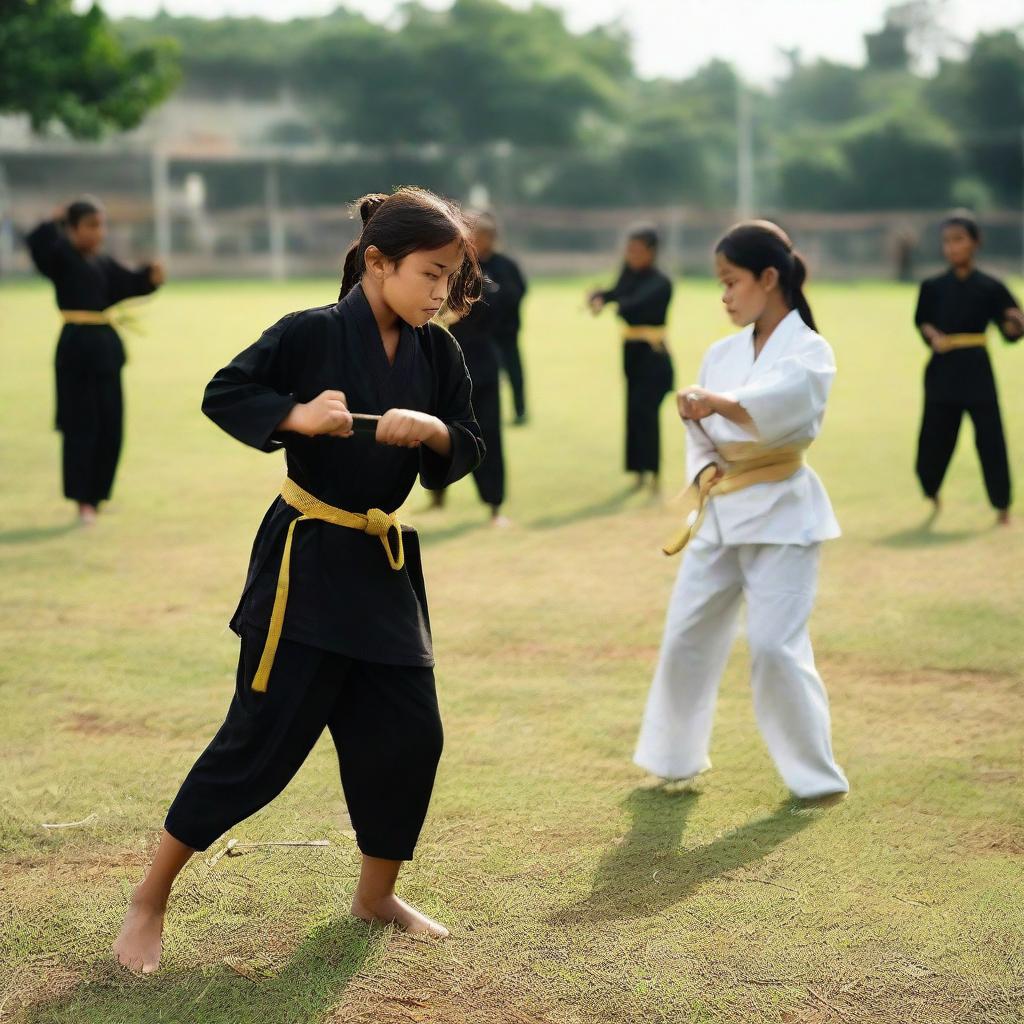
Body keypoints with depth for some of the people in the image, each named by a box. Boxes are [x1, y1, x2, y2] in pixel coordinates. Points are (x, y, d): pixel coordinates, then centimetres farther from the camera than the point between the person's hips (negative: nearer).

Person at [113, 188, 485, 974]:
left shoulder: (437, 354, 3)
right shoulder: (312, 334, -13)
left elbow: (465, 455, 5)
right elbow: (224, 395, -12)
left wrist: (435, 430, -16)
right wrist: (298, 415, -27)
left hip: (386, 564, 6)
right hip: (306, 559, -6)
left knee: (408, 733, 7)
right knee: (263, 737, -6)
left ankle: (377, 894, 29)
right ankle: (150, 902, 8)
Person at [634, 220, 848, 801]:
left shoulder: (809, 351, -10)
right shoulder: (722, 354, 9)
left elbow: (779, 399, -32)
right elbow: (699, 432, 13)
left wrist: (718, 402, -51)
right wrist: (704, 476, -9)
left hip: (781, 514, -6)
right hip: (719, 512, 6)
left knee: (775, 644, -13)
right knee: (687, 637, 9)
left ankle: (817, 776, 3)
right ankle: (675, 758, 28)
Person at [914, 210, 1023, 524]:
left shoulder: (990, 287, -3)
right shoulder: (933, 287, 2)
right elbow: (923, 321, 13)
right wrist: (933, 336, -7)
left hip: (976, 371, -2)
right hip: (942, 370, 2)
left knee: (990, 437, -3)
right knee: (934, 436, 5)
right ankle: (931, 494, 30)